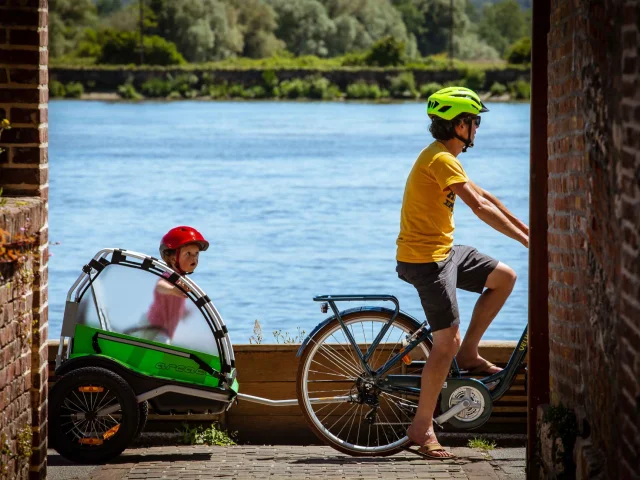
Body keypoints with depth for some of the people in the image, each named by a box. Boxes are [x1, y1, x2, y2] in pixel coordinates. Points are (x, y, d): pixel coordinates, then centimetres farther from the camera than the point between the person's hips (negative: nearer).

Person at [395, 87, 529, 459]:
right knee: (447, 342, -9)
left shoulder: (445, 158, 14)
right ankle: (423, 427, -2)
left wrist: (526, 229, 16)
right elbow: (480, 208, -24)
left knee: (504, 278, 12)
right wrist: (526, 240, -22)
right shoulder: (442, 160, -19)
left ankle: (469, 354, 15)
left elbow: (484, 197, 19)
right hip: (426, 258, -10)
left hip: (443, 251, 10)